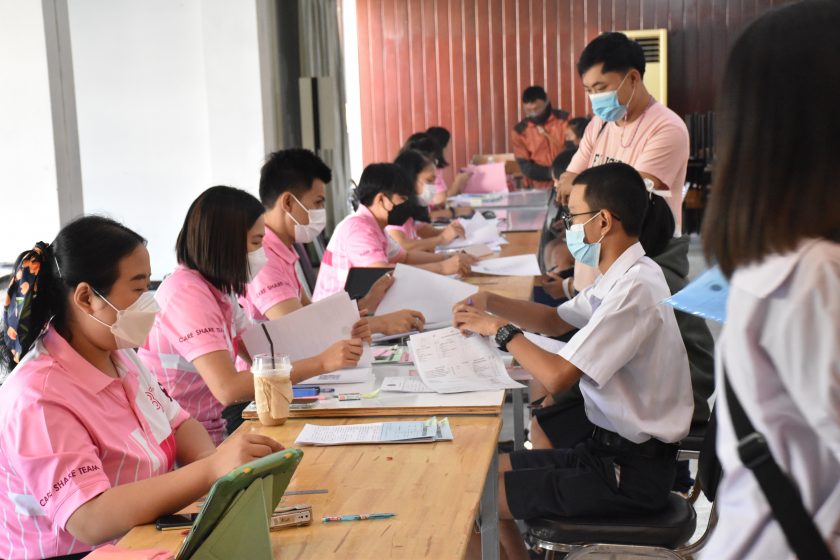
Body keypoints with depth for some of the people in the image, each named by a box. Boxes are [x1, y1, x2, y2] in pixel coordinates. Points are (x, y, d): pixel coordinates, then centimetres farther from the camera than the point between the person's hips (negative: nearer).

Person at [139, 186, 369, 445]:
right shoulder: (186, 293, -20)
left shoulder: (220, 288, 7)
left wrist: (340, 342, -5)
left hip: (212, 429, 8)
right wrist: (321, 363, -27)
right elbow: (228, 389, -28)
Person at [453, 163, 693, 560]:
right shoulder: (622, 276, 6)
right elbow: (556, 321, 21)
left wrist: (500, 330, -12)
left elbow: (558, 377, -27)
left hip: (633, 472, -9)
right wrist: (490, 303, 6)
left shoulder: (634, 289, -24)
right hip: (610, 446, 9)